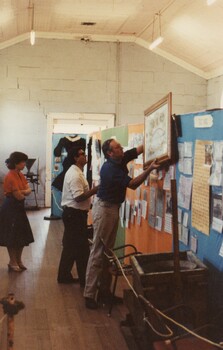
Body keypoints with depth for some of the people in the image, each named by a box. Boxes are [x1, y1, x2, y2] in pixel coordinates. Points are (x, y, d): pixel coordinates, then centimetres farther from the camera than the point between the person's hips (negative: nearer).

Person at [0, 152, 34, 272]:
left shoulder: (20, 175, 8)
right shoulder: (10, 177, -21)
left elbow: (29, 190, 2)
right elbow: (19, 196, -21)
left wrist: (22, 192, -17)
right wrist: (24, 192, -1)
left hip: (19, 207, 9)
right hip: (10, 208, -9)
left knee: (22, 236, 14)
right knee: (11, 237, 3)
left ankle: (18, 260, 26)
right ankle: (12, 262, 15)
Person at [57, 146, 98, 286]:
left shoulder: (75, 172, 14)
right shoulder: (75, 175, -20)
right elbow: (78, 197, -26)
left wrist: (91, 191, 11)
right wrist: (94, 190, -20)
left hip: (72, 213, 11)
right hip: (75, 214, -11)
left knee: (70, 246, 16)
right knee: (82, 248, -2)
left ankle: (64, 276, 25)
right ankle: (84, 279, 7)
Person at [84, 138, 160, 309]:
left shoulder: (120, 160, 3)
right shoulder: (110, 169, -22)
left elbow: (140, 149, 5)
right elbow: (133, 184, -24)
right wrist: (149, 169, -30)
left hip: (113, 208, 9)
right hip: (104, 209, -9)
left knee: (108, 251, 12)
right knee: (98, 252, -7)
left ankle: (105, 290, 19)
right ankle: (89, 294, -2)